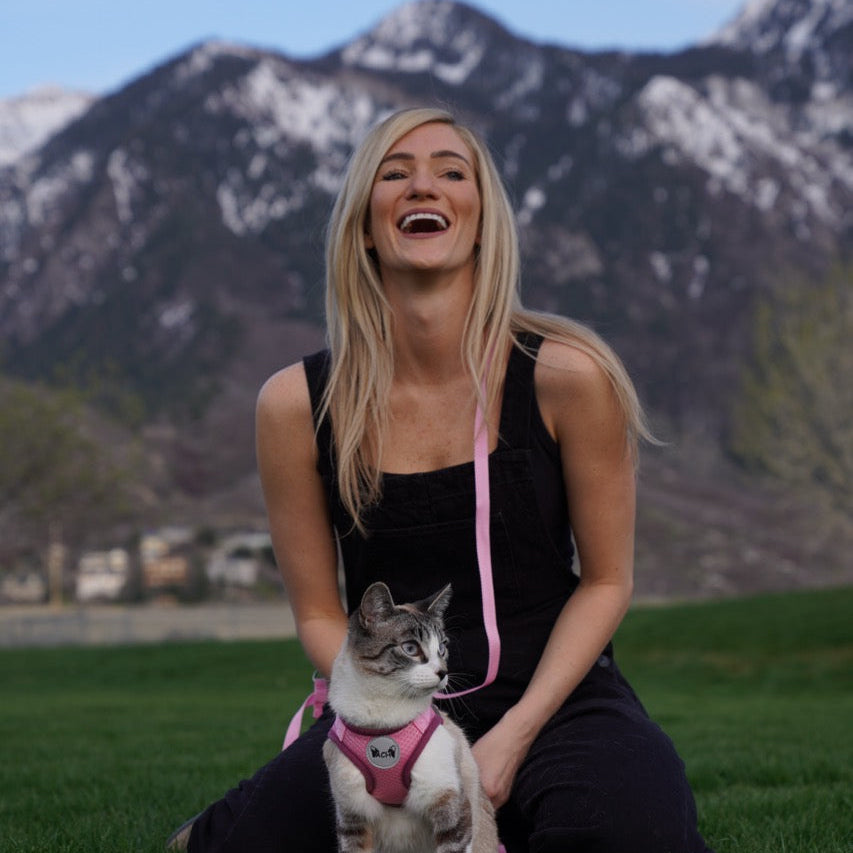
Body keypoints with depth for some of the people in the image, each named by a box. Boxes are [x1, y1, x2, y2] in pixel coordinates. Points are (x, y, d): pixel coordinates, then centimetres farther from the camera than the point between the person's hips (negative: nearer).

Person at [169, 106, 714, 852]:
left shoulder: (565, 374, -10)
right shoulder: (297, 404, -5)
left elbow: (605, 581, -2)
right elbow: (320, 612, 3)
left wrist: (513, 737, -13)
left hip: (554, 697, -1)